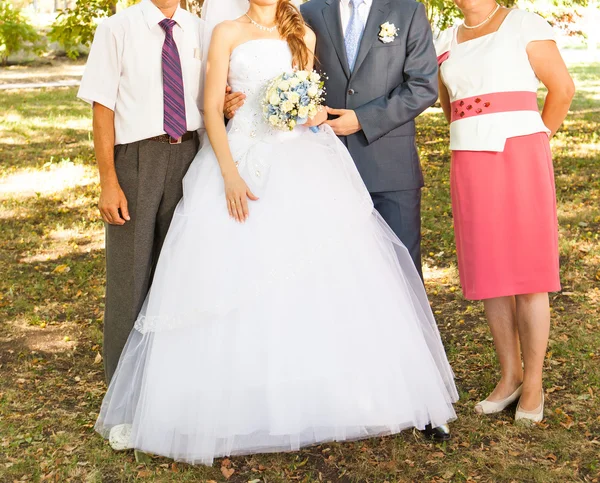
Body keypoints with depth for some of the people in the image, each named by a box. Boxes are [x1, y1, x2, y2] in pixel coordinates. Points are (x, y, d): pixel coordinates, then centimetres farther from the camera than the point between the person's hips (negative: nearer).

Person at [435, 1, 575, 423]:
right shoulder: (447, 42, 14)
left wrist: (533, 141, 6)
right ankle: (509, 375, 20)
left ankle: (534, 384, 9)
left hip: (520, 163, -5)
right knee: (490, 272, 7)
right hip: (470, 167, 5)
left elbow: (563, 88, 0)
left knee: (527, 270, -1)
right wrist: (472, 141, 15)